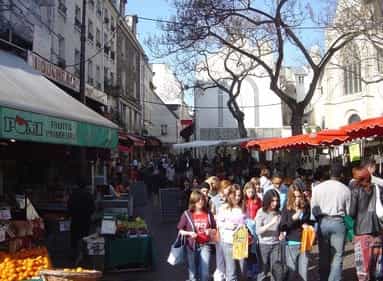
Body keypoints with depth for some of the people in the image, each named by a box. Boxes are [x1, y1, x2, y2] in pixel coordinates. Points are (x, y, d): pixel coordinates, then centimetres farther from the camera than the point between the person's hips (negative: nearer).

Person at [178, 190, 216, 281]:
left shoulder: (208, 214, 2)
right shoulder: (187, 214, -5)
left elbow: (214, 228, 11)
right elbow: (180, 230, -1)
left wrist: (210, 231, -11)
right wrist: (189, 233, -18)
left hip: (205, 245, 1)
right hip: (192, 245, -1)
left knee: (205, 271, -6)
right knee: (193, 271, 9)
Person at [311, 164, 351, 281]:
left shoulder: (318, 187, -2)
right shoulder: (345, 189, -5)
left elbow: (313, 208, -1)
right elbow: (349, 210, 0)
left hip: (323, 221, 2)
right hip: (338, 222, -2)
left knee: (323, 255, 15)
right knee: (337, 256, 5)